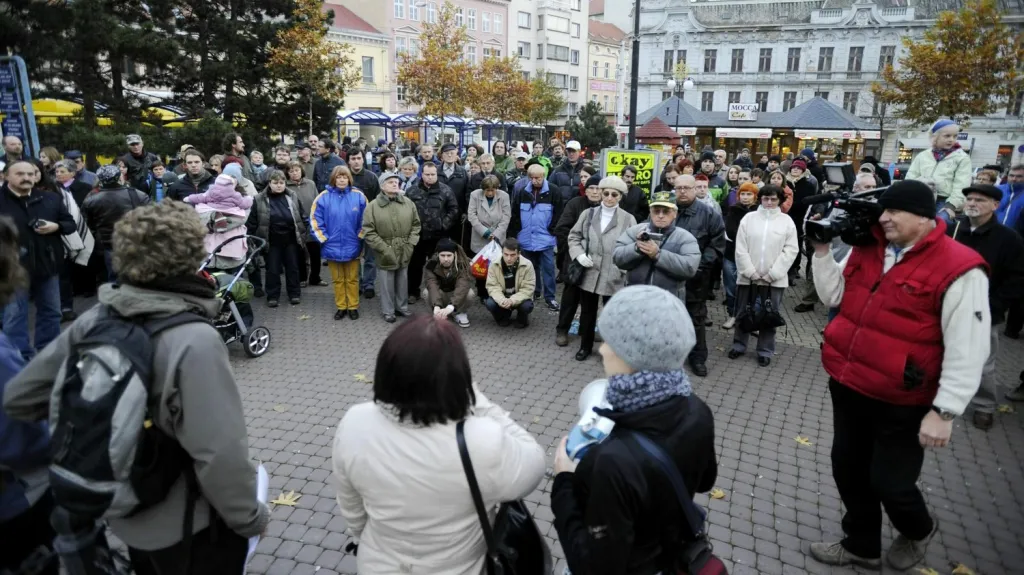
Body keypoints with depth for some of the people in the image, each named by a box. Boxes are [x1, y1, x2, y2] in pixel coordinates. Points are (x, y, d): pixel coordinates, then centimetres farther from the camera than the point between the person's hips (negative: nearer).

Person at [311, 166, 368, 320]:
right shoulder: (323, 197, -6)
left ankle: (353, 307, 24)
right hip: (333, 247, 0)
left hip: (352, 247, 0)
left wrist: (359, 238, -1)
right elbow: (315, 220, -1)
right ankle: (341, 307, 26)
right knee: (338, 280, 14)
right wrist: (324, 239, -5)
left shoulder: (358, 196, -6)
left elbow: (365, 220, 3)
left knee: (352, 279, 12)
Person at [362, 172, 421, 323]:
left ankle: (402, 307, 34)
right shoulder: (372, 206, -10)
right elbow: (368, 232, -11)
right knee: (387, 283, 7)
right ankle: (388, 311, 23)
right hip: (385, 253, -3)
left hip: (404, 252, 3)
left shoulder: (408, 203, 1)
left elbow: (415, 225, 8)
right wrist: (384, 248, -16)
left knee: (403, 281, 17)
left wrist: (411, 244, -3)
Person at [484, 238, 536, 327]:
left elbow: (528, 289, -20)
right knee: (490, 304, -28)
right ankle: (504, 317, 7)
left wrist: (512, 300, -37)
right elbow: (492, 287, -15)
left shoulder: (527, 265, -21)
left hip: (519, 298, -1)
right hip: (502, 298, 1)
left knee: (527, 306, -33)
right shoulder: (494, 265, -15)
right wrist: (502, 300, -36)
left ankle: (522, 318, 6)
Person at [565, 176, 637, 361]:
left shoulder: (628, 219, -2)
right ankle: (586, 346, 32)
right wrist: (579, 254, -7)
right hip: (589, 273, 3)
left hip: (613, 276, -2)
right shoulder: (588, 214, 6)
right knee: (587, 312, 15)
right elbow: (574, 236, 9)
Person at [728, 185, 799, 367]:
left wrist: (772, 274, -11)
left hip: (774, 279, 0)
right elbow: (740, 249, -2)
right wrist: (751, 272, -10)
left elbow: (791, 250, -3)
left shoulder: (787, 221, 1)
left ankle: (765, 351, 20)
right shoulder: (749, 218, 1)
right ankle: (739, 345, 26)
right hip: (748, 276, 1)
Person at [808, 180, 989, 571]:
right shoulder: (867, 249, 3)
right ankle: (862, 546, 41)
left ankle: (918, 531, 43)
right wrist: (822, 251, -1)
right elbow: (833, 296, 9)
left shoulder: (958, 269, -17)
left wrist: (944, 411, -19)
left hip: (900, 402, -6)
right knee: (848, 470, 18)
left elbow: (967, 351, -18)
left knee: (889, 483, 7)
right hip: (847, 386, 7)